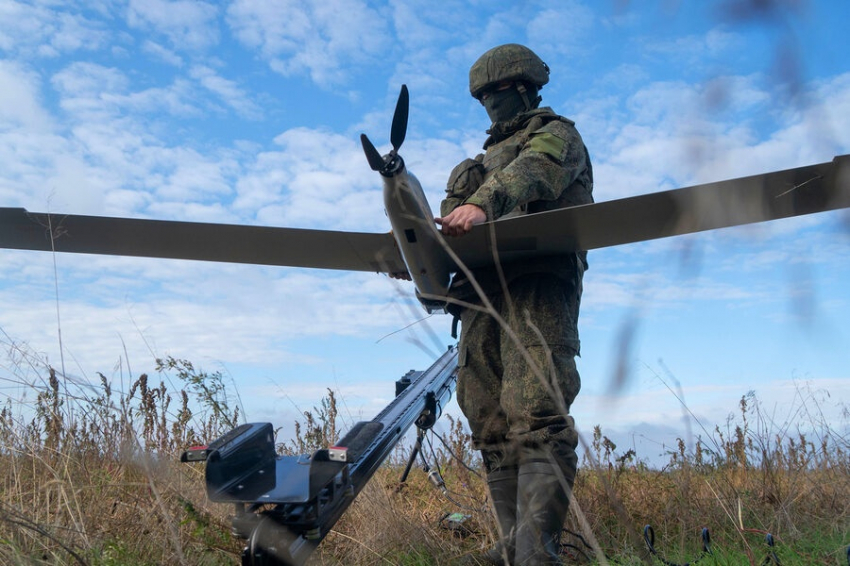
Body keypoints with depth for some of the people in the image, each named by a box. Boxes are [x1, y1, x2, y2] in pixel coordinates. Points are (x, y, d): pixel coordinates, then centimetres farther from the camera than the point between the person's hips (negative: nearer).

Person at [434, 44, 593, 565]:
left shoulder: (556, 134, 14)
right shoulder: (487, 157, 35)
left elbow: (534, 171, -11)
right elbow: (453, 217, 24)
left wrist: (484, 203, -31)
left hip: (537, 280, -7)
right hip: (482, 288, 7)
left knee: (536, 415, -20)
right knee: (491, 425, 1)